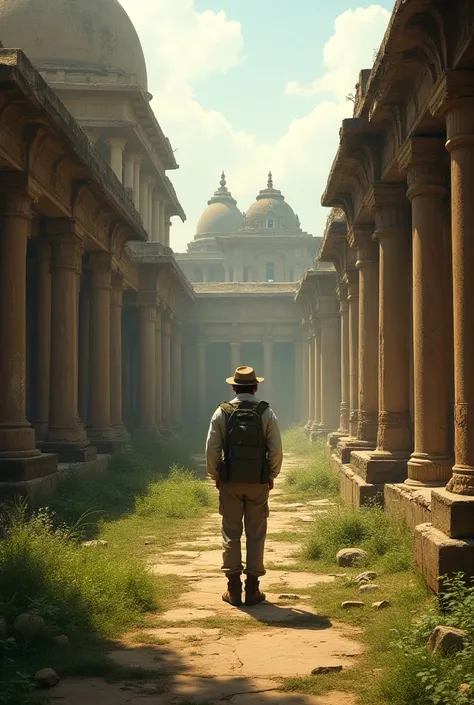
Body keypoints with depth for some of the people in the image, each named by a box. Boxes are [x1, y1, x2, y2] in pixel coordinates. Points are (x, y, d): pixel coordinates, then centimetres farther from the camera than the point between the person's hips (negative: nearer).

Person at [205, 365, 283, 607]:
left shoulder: (222, 412, -2)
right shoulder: (266, 413, -2)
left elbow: (212, 449, -2)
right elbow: (276, 449, -4)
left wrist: (215, 476, 10)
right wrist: (272, 476, 9)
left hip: (229, 481, 0)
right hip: (258, 482, 0)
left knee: (231, 533, 7)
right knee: (256, 534, 6)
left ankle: (233, 589, 8)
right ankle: (252, 589, 8)